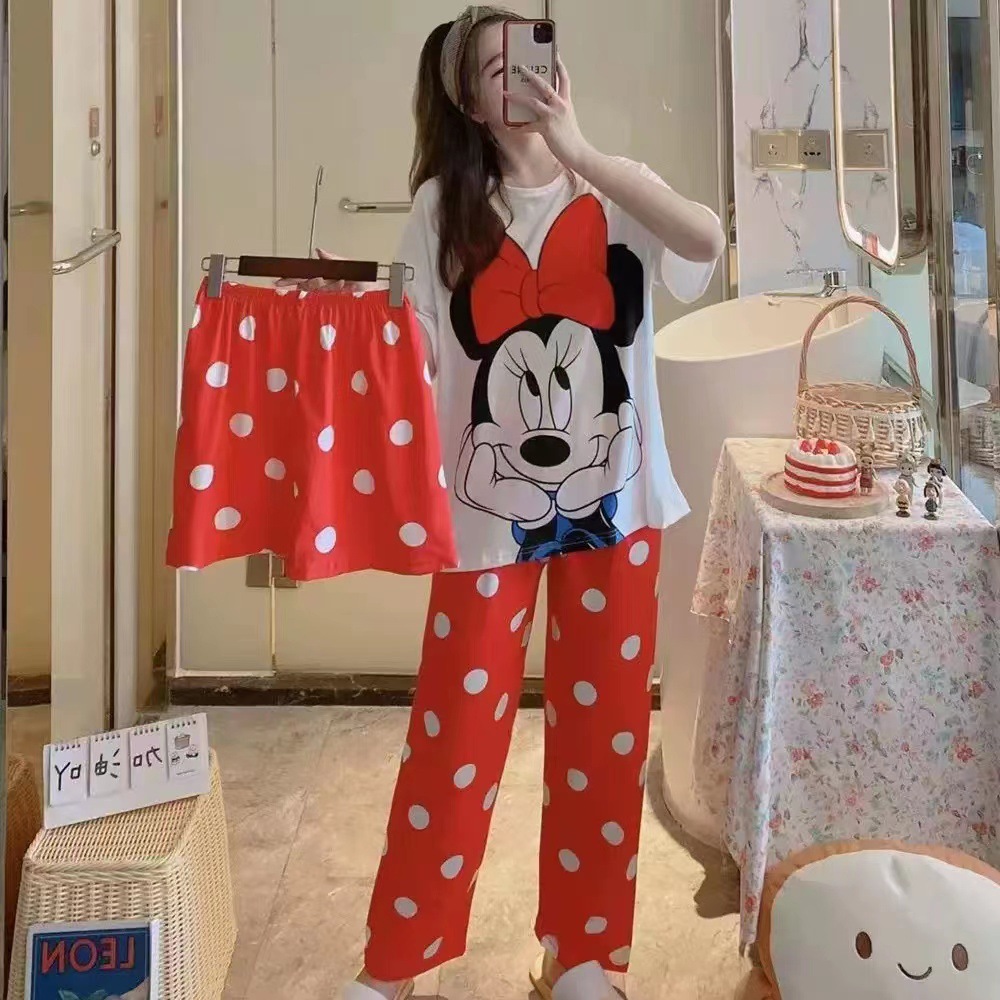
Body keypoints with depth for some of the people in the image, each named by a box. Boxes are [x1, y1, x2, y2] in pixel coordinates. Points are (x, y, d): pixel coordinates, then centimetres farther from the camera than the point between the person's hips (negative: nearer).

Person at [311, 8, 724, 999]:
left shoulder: (614, 192, 1)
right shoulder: (444, 208, 0)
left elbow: (707, 242, -20)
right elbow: (415, 352, 0)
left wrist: (578, 151, -24)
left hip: (612, 500, 1)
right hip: (491, 501, -1)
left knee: (604, 731, 9)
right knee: (455, 733, 3)